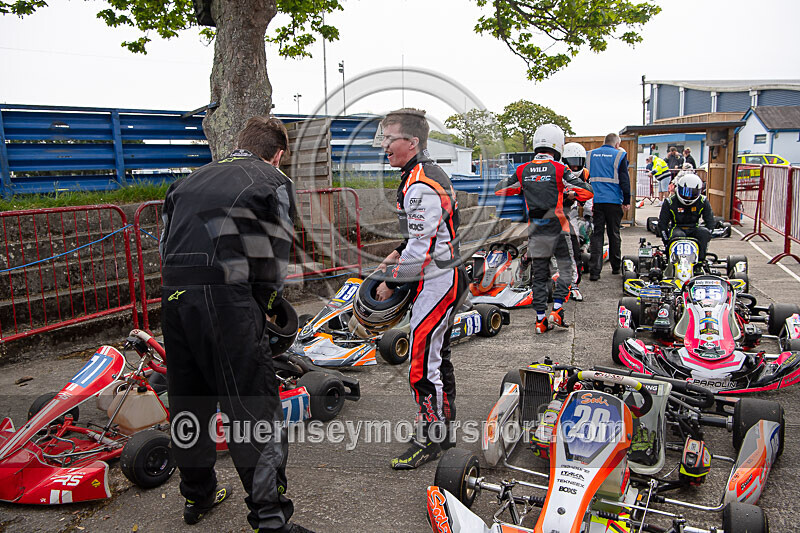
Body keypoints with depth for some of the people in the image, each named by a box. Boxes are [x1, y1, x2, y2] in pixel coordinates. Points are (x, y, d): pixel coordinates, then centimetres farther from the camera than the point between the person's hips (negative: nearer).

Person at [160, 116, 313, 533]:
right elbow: (273, 263, 0)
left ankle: (197, 495, 38)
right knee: (255, 411, 0)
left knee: (188, 402, 20)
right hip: (225, 300, -6)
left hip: (172, 295, 7)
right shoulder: (274, 183, 6)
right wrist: (258, 315, 11)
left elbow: (166, 245, 17)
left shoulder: (189, 181, 23)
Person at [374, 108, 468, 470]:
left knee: (422, 364, -3)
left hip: (436, 283, -11)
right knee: (437, 356, 18)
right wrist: (397, 254, 14)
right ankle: (444, 427, 31)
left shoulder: (420, 186, -21)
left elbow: (421, 249, -23)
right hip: (446, 277, 11)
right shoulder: (429, 173, 13)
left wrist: (392, 282, -12)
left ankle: (430, 440, 10)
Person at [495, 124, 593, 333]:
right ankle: (557, 310, 2)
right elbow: (586, 191, -11)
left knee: (539, 275, 10)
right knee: (566, 269, 13)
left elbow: (499, 189, 10)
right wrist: (569, 193, 8)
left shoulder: (522, 171, 2)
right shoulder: (559, 169, -8)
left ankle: (541, 319, 11)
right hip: (557, 228, -3)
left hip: (535, 230, 3)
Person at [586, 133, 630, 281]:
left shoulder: (590, 155, 10)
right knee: (614, 234, 11)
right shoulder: (619, 155, -1)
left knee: (596, 234, 1)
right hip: (614, 201, -2)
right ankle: (616, 267, 23)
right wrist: (626, 201, 2)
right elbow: (624, 180, -4)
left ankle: (594, 271, -7)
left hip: (595, 200, 2)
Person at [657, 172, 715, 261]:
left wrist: (705, 241, -6)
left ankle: (701, 259, -27)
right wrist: (666, 241, -8)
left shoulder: (703, 202, -1)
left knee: (704, 232, -31)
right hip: (676, 228, -2)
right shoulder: (670, 202, -7)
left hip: (694, 229, 2)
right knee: (678, 235, -37)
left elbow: (710, 222, 5)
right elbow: (662, 223, -1)